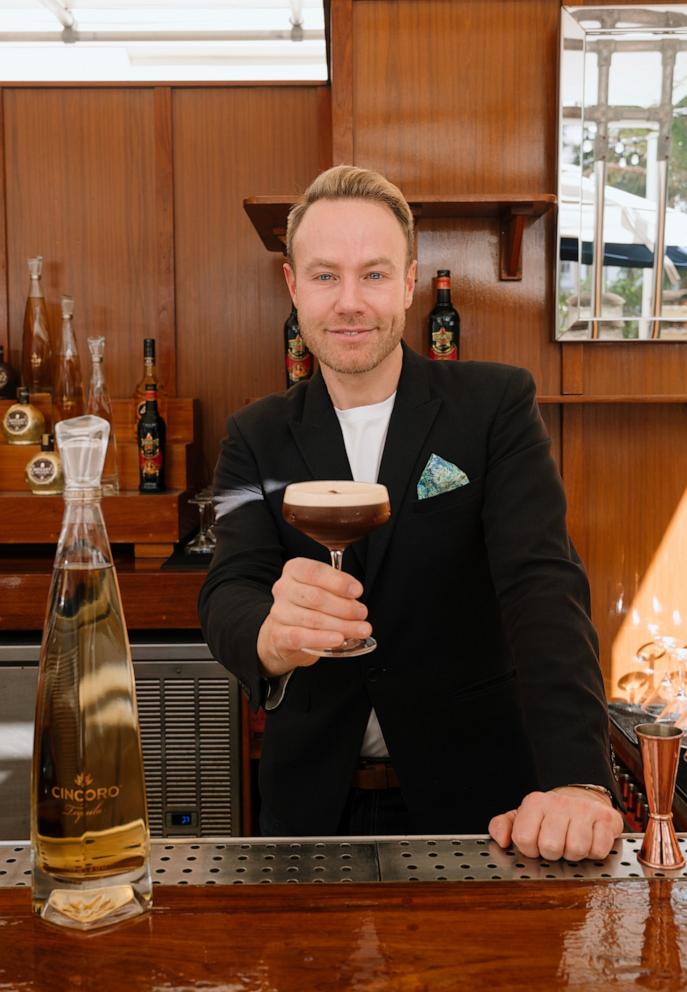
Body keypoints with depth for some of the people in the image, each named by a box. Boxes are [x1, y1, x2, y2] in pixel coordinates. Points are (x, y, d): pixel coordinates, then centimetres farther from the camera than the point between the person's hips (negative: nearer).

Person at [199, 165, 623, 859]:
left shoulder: (495, 404, -7)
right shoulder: (257, 438, -1)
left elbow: (543, 585, -18)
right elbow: (228, 590, -13)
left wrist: (576, 777, -33)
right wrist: (271, 634, -39)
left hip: (474, 794, -1)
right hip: (315, 798, 2)